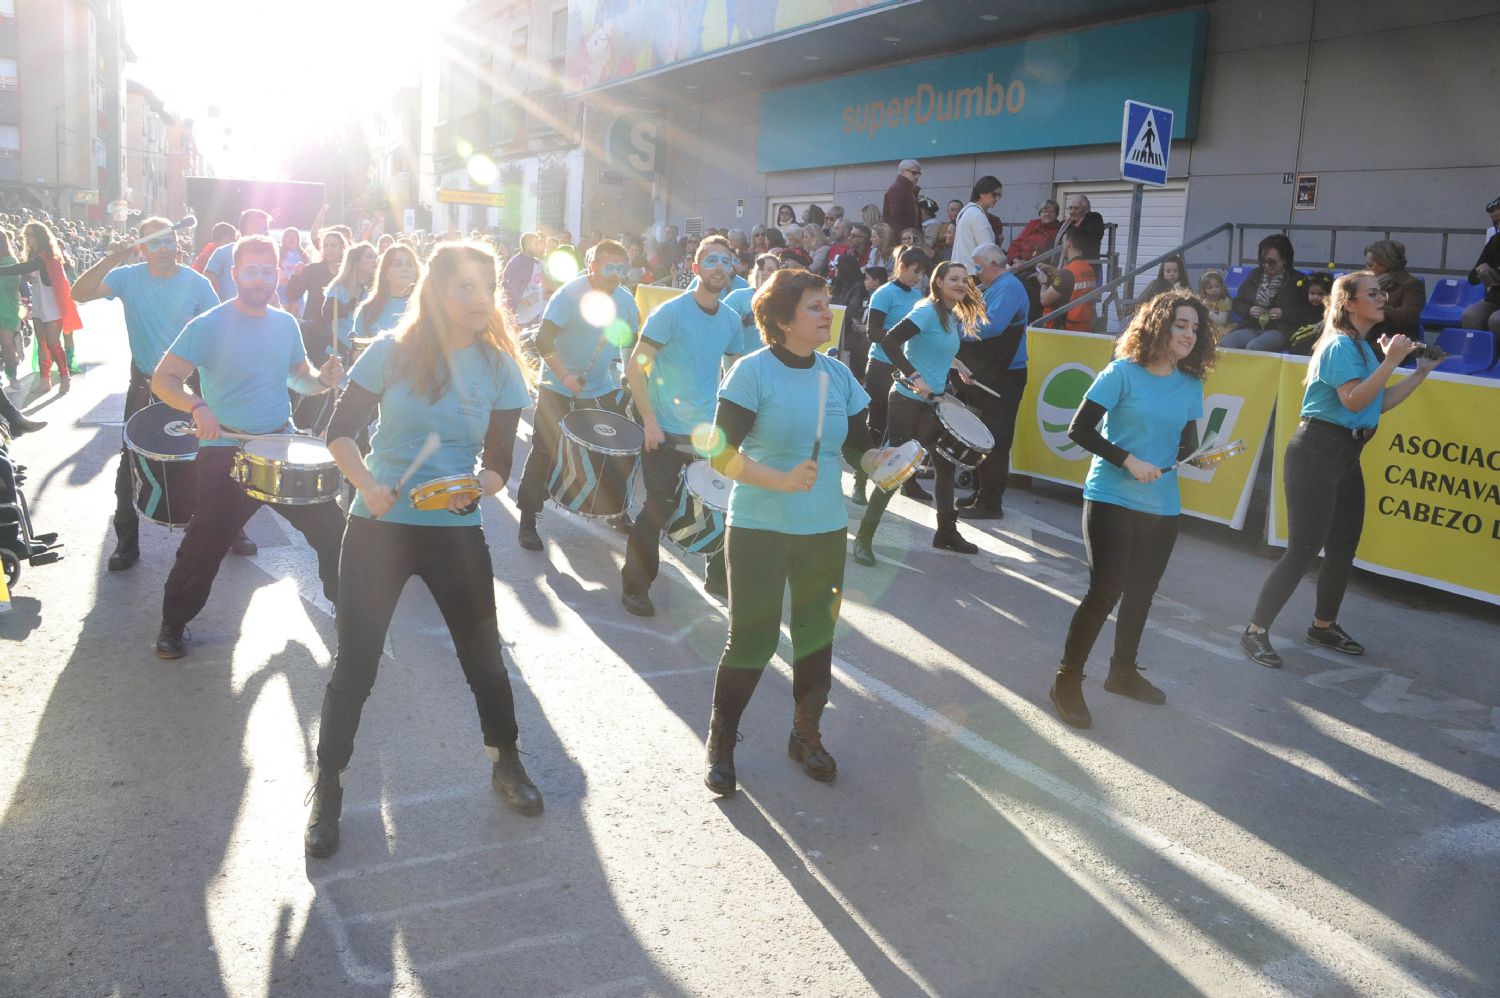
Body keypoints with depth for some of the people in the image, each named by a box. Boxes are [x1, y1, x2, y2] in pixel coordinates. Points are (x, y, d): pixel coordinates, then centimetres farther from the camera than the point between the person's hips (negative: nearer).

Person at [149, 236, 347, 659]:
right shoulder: (209, 326, -12)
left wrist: (322, 378, -5)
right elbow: (162, 379, -15)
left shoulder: (285, 324, 6)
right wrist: (198, 406, -34)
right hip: (226, 452, -5)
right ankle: (174, 624, 20)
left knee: (330, 526, 7)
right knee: (203, 546, -3)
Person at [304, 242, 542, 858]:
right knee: (354, 662, 2)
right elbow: (340, 433, -2)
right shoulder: (392, 351, -7)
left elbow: (500, 463, -1)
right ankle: (327, 787, 21)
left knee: (483, 653, 11)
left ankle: (506, 761, 35)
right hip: (378, 528, -1)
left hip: (457, 533, 2)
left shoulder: (499, 366, -2)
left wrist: (475, 488, -22)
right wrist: (367, 484, -20)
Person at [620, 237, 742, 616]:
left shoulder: (732, 319, 7)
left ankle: (720, 577, 32)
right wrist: (650, 422, -17)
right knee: (659, 510, -2)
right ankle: (634, 584, 15)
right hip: (667, 432, -6)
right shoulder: (671, 312, -11)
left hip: (711, 433, 6)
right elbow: (635, 367, -12)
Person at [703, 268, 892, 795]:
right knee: (751, 639, 1)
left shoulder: (838, 374, 3)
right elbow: (722, 454, -16)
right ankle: (720, 743, 22)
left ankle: (806, 733, 35)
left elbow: (859, 449, 8)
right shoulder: (753, 371, -12)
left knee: (816, 634, 14)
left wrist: (883, 462, -14)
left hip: (825, 531, 5)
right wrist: (782, 480, -28)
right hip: (758, 529, -5)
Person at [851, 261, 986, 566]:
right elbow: (890, 340, -26)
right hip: (909, 401, -9)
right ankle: (864, 537, 3)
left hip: (933, 403, 9)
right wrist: (914, 377, -31)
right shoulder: (927, 311, -14)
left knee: (946, 464, 15)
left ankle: (946, 532, 29)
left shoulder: (955, 319, 12)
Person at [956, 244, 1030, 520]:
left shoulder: (1008, 287, -14)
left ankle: (990, 503, -1)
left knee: (994, 440, -6)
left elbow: (991, 326, -27)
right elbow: (981, 320, 21)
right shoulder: (995, 288, 18)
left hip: (1002, 377, -10)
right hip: (987, 374, 10)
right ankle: (981, 493, 28)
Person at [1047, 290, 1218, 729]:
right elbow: (1079, 430, -14)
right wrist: (1128, 460, -20)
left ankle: (1123, 671, 35)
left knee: (1141, 593, 15)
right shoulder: (1123, 373, -11)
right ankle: (1067, 681, 5)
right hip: (1112, 499, -6)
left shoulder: (1191, 384, 6)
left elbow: (1186, 446, 14)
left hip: (1162, 507, 6)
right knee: (1105, 591, -9)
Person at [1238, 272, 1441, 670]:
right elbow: (1353, 400, -23)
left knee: (1343, 547, 14)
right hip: (1318, 451, -9)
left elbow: (1381, 403, 20)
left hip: (1347, 454, 9)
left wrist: (1421, 372, 18)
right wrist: (1391, 360, -21)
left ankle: (1324, 625, 30)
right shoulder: (1341, 344, -12)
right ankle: (1256, 630, -4)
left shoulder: (1365, 347, 16)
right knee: (1304, 548, -11)